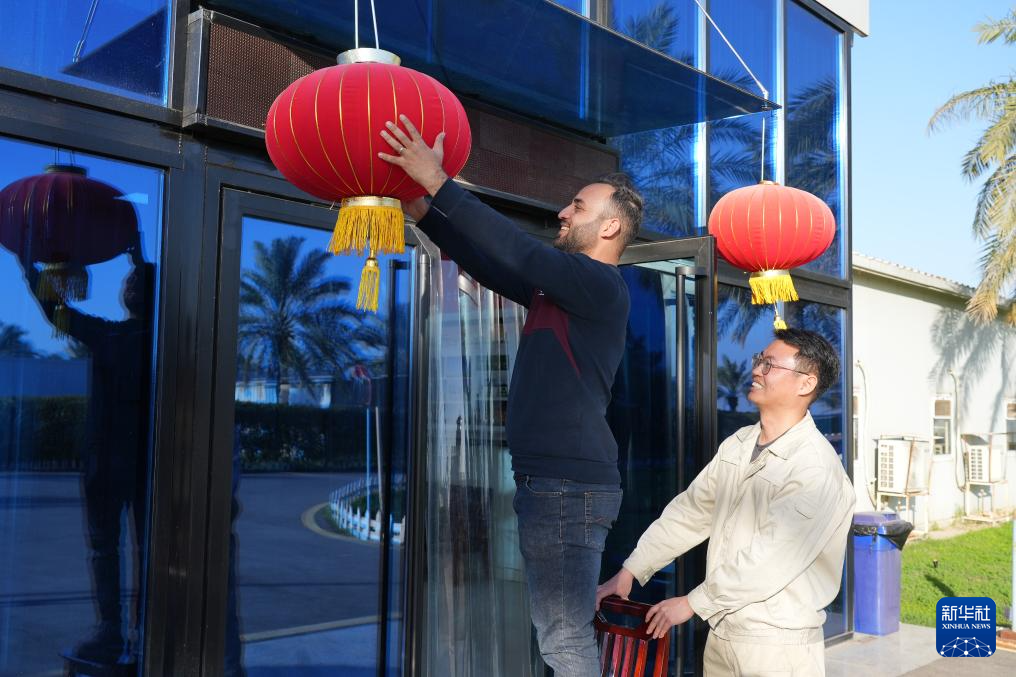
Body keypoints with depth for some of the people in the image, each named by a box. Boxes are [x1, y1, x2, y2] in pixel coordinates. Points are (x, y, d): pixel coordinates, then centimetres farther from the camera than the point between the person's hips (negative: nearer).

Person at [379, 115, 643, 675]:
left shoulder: (600, 285, -10)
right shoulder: (561, 288, 18)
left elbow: (517, 252, -21)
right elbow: (487, 265, 17)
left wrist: (437, 182, -19)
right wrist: (419, 210, 10)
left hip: (569, 487, -10)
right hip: (553, 482, 10)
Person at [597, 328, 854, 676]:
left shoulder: (816, 468, -18)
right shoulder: (737, 444, 6)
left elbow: (770, 559, -22)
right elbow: (689, 511, 7)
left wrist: (692, 603, -16)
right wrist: (629, 571, 3)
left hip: (778, 646, -6)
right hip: (721, 632, 6)